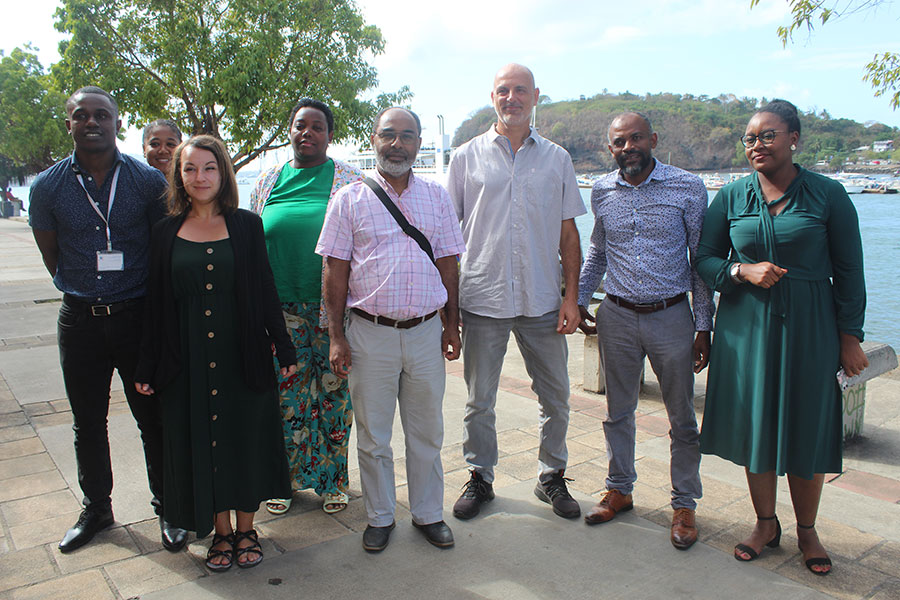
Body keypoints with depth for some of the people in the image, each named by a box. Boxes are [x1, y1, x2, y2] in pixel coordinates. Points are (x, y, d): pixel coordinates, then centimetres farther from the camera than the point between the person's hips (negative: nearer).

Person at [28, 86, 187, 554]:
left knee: (154, 418, 6)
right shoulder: (47, 187, 1)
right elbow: (51, 255, 11)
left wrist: (144, 299, 7)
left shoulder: (149, 181, -3)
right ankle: (96, 509, 33)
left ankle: (167, 507, 23)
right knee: (88, 423, 14)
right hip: (79, 321, 2)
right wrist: (85, 292, 10)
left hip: (137, 317, -2)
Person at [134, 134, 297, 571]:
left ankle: (245, 528, 25)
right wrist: (147, 366, 5)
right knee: (200, 441, 8)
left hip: (242, 355, -1)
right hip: (188, 359, 1)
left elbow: (265, 291, 2)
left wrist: (283, 348, 0)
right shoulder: (167, 231, 4)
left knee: (245, 438, 7)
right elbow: (157, 303, 6)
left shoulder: (246, 225, 1)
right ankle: (221, 531, 25)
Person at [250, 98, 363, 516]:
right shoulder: (268, 181, 12)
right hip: (281, 306, 2)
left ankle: (332, 479, 22)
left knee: (333, 389, 5)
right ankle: (285, 478, 25)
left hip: (333, 306, -2)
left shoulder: (349, 180, 3)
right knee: (286, 392, 7)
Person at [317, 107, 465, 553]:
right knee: (373, 435, 10)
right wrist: (337, 337, -5)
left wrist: (452, 326, 8)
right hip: (370, 334, -1)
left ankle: (428, 513, 30)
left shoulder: (436, 197, 9)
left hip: (425, 332, 2)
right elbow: (335, 271, -1)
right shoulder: (350, 199, 1)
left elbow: (447, 265, 11)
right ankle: (379, 517, 28)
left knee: (426, 432, 12)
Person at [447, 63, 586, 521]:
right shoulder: (467, 157, 4)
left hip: (542, 300, 1)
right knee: (479, 400, 9)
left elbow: (568, 234, 8)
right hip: (482, 298, -1)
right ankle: (480, 478, 27)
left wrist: (571, 297, 0)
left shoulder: (556, 159, 8)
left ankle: (552, 476, 29)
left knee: (555, 397, 9)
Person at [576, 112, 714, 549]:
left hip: (671, 317, -2)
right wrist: (580, 298, 14)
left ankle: (684, 504, 25)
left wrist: (703, 326, -4)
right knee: (618, 411, 14)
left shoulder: (688, 188, -6)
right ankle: (619, 490, 32)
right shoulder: (601, 192, 4)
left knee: (682, 418, 8)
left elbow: (702, 259, -2)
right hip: (616, 317, 3)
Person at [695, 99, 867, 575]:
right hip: (746, 326, 2)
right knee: (753, 424, 8)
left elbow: (849, 271, 1)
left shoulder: (828, 195, -2)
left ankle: (807, 530, 28)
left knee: (807, 428, 7)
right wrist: (742, 271, -13)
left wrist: (849, 337, -1)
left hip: (809, 329, -1)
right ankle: (765, 524, 28)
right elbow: (704, 258, 7)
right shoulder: (731, 197, 3)